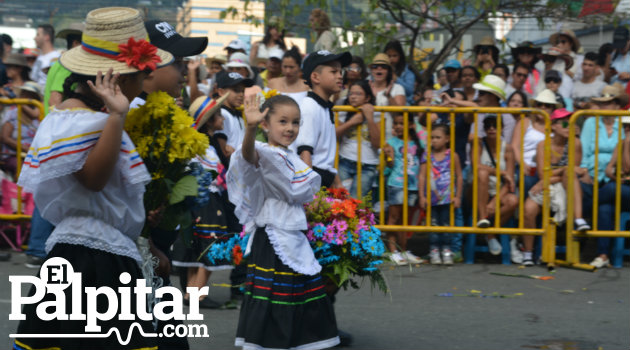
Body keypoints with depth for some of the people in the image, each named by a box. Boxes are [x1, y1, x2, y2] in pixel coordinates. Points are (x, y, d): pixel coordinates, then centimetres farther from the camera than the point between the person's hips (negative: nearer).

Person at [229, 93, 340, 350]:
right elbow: (249, 155, -40)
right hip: (271, 241, -9)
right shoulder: (264, 154, -15)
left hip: (295, 242, 9)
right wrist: (250, 127, -56)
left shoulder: (292, 159, 12)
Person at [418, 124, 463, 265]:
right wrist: (422, 196, -4)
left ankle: (446, 251, 11)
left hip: (447, 197, -1)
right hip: (431, 197, 1)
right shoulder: (427, 156, 2)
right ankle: (434, 251, 8)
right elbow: (422, 176, 1)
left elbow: (459, 177, 3)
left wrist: (458, 196, -1)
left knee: (446, 223, 5)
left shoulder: (452, 156, 0)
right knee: (433, 224, 4)